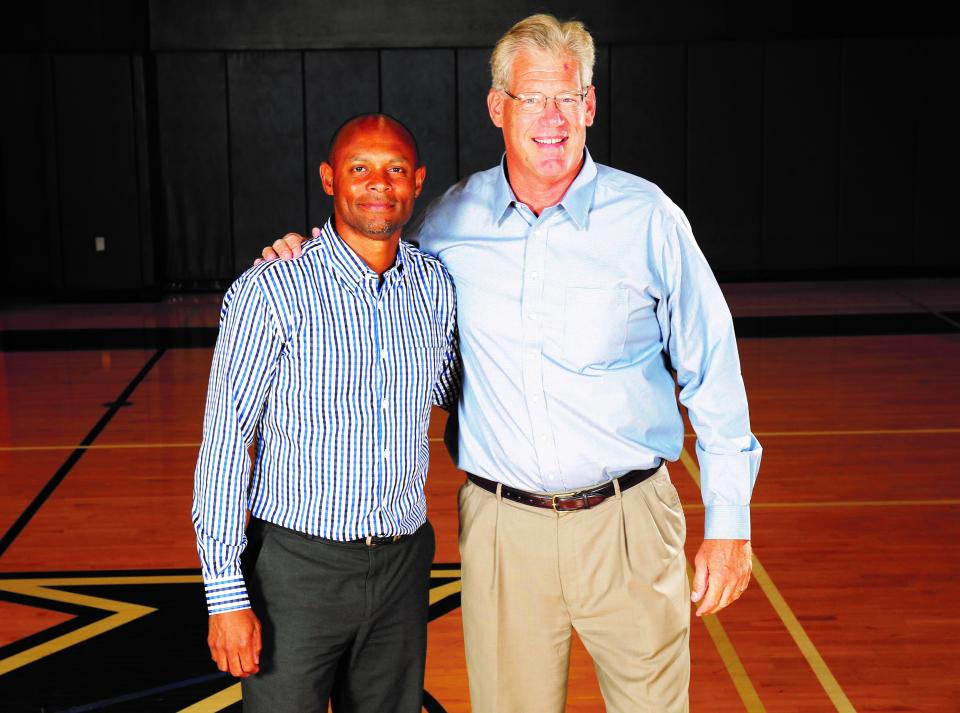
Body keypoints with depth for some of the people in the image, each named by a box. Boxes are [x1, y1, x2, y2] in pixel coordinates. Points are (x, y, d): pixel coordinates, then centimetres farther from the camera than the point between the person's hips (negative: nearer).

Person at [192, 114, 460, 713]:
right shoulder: (270, 292, -12)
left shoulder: (437, 286, 2)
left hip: (404, 563, 4)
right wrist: (226, 595, -13)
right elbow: (224, 445, -11)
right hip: (299, 565, -4)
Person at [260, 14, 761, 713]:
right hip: (501, 527, 2)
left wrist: (729, 525, 0)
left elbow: (713, 377, 1)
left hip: (628, 523, -1)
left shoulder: (648, 218, -4)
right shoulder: (449, 221, 2)